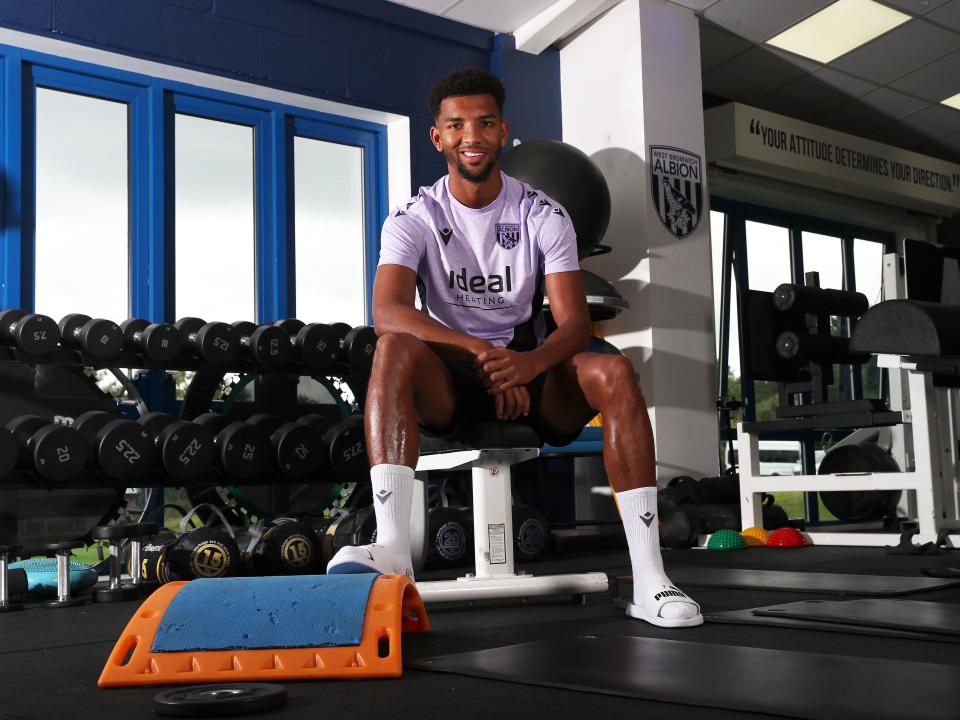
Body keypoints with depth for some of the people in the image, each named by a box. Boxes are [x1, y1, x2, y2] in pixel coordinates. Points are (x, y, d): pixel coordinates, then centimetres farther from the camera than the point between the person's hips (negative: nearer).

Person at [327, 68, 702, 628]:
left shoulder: (544, 215, 0)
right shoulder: (414, 219, -3)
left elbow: (575, 321, -10)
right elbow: (387, 312, -21)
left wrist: (530, 361, -34)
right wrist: (479, 352, -35)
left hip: (530, 373, 1)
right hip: (450, 381, -1)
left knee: (614, 372, -29)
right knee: (394, 348, -33)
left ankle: (649, 579, -32)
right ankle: (392, 550, -44)